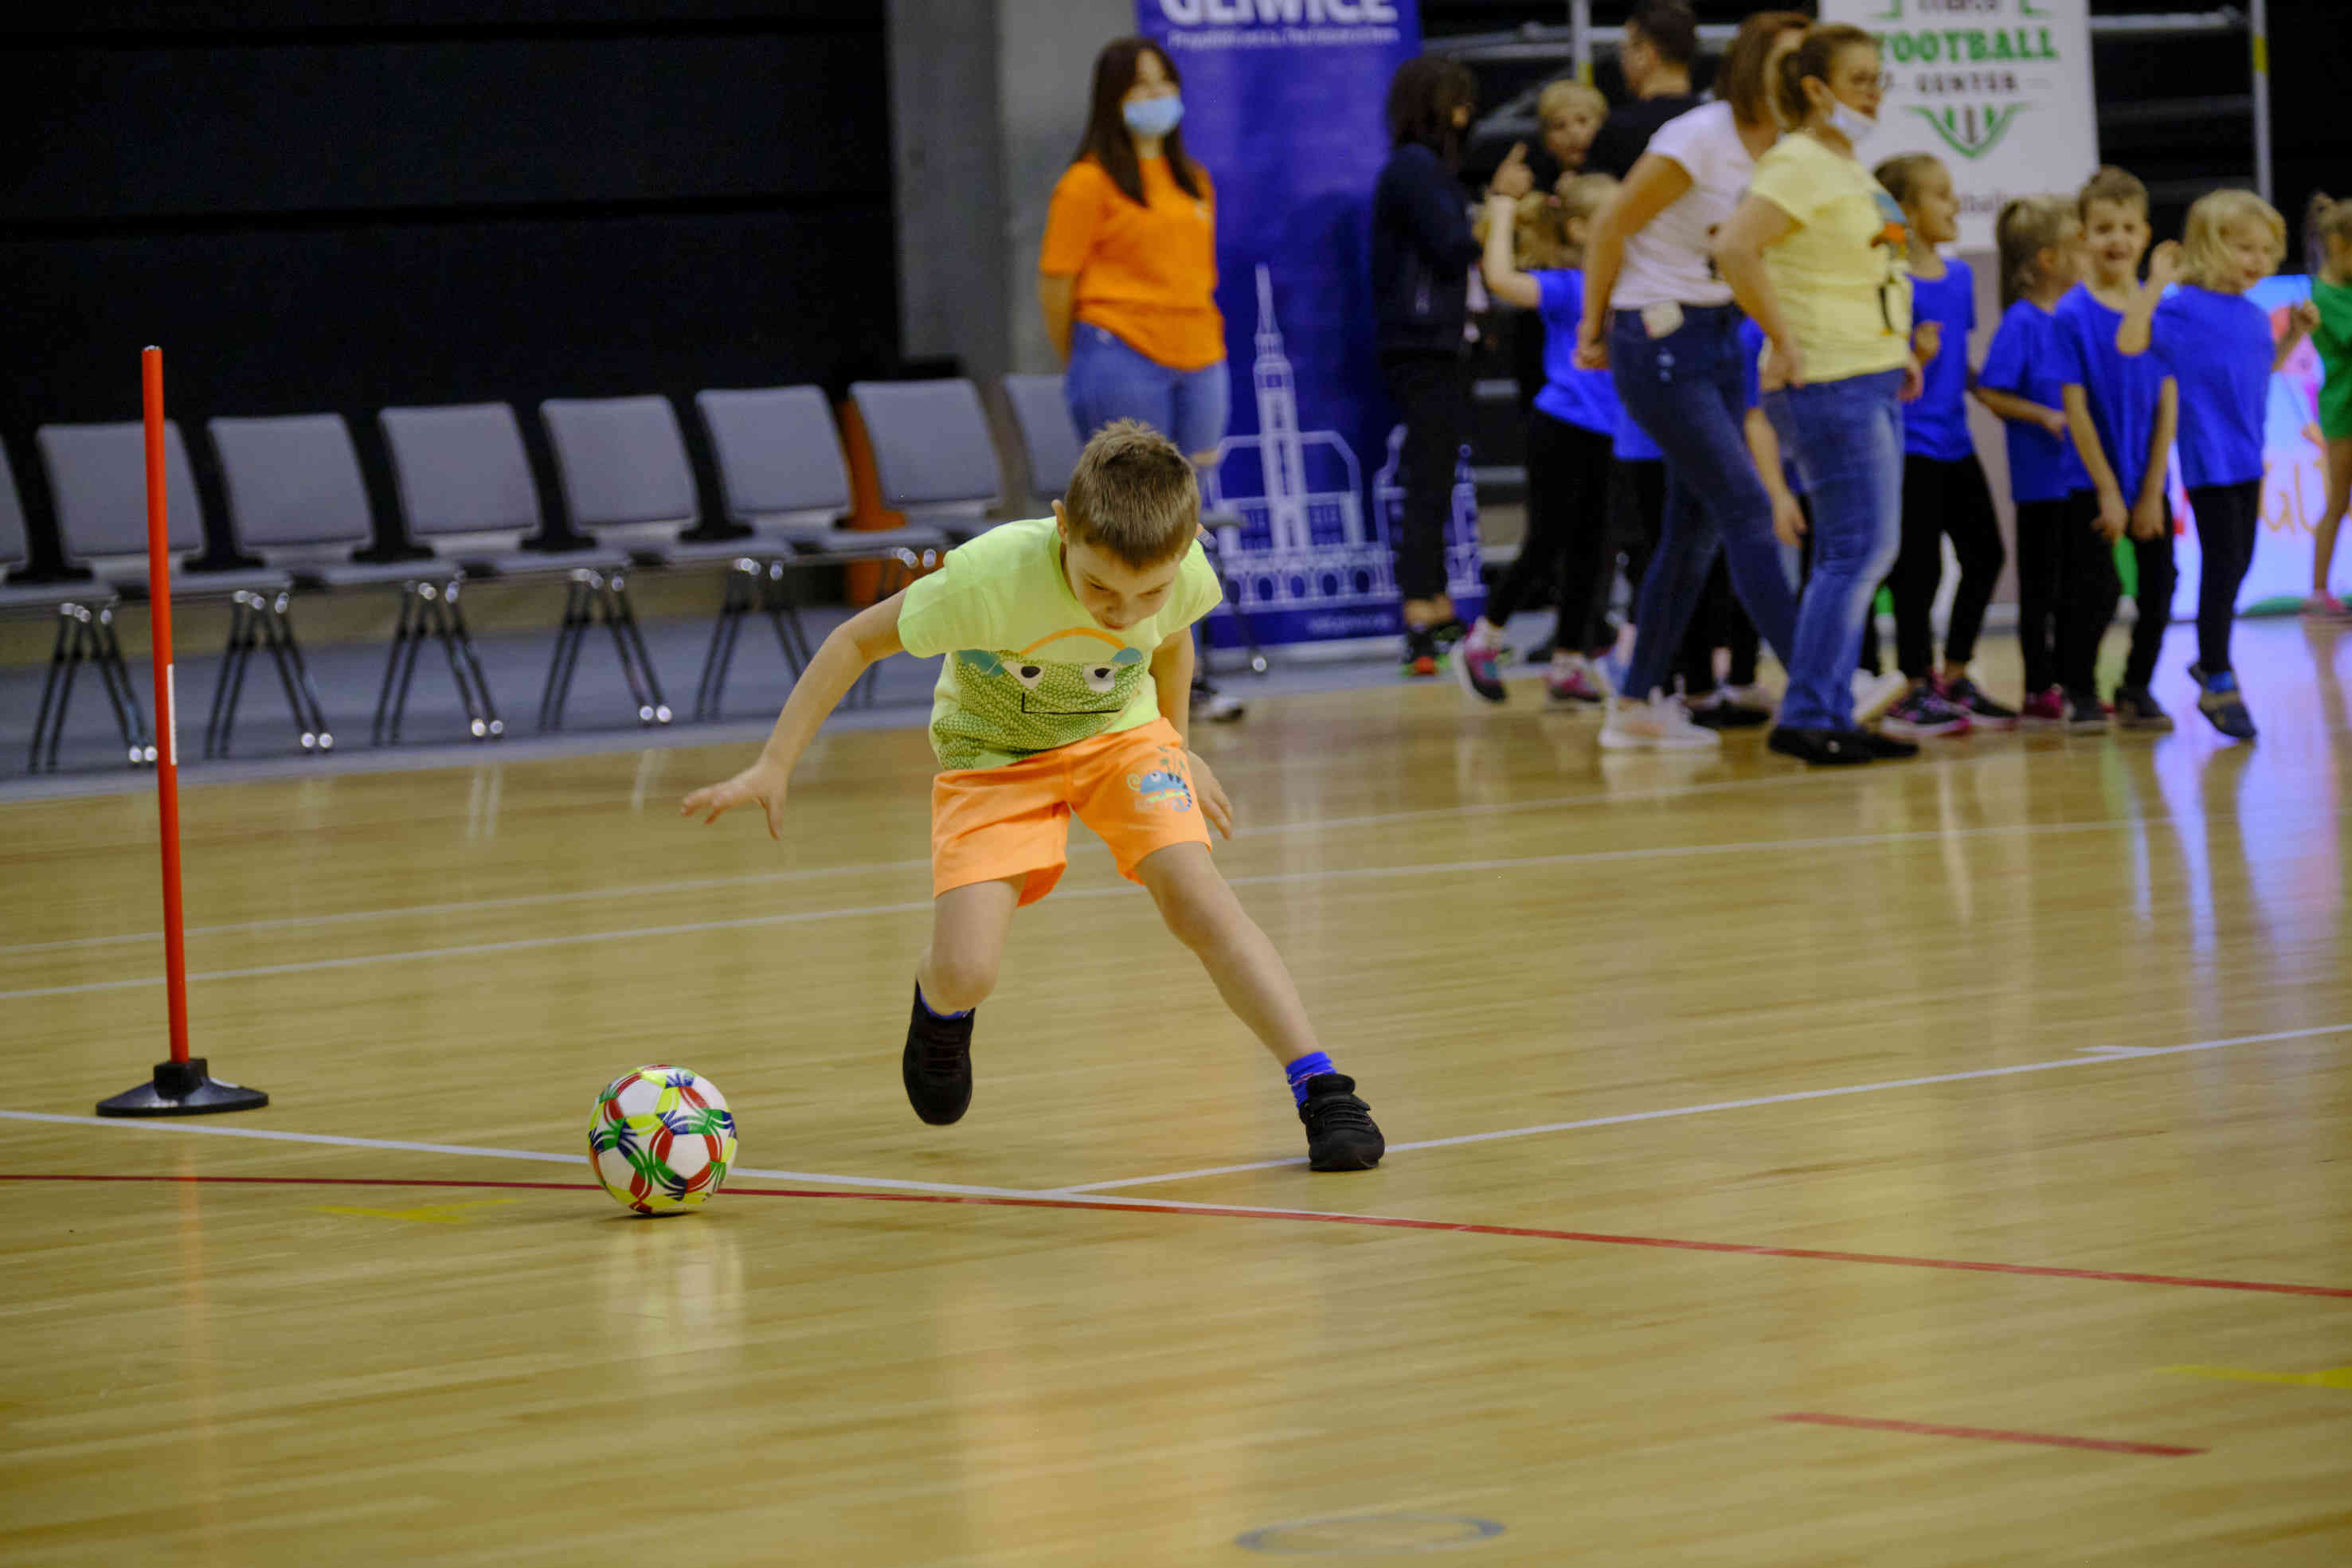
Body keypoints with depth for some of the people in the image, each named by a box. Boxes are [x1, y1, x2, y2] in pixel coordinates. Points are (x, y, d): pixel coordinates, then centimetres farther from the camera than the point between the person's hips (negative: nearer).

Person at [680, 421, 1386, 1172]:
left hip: (1120, 732, 2)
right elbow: (858, 639, -18)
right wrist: (773, 767, -15)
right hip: (994, 752, -2)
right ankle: (940, 1005, 22)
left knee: (1198, 897, -23)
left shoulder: (1186, 576, -25)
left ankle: (1320, 1089, -18)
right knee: (965, 974, -16)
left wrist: (1176, 745, 18)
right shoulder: (991, 577, -37)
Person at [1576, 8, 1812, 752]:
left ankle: (1636, 705, 18)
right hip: (1659, 340, -8)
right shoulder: (1698, 140, -16)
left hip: (1718, 339, 8)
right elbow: (1611, 227, -9)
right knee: (1747, 509, -13)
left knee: (1696, 530, 10)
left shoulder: (1785, 154, 5)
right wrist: (1593, 331, -2)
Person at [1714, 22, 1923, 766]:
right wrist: (1786, 344, -22)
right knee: (1857, 551, -11)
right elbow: (1735, 250, -25)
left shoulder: (1852, 167, 16)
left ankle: (1832, 716, 13)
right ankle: (1805, 718, -8)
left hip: (1874, 381, 10)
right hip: (1828, 383, -10)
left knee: (1856, 555, 9)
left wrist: (1897, 348, 19)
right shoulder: (1797, 163, -13)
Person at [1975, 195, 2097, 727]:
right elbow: (1989, 393, -15)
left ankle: (2076, 684, 17)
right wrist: (2045, 416, -20)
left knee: (2093, 582, 7)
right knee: (2043, 584, 3)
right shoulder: (2022, 321, -11)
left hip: (2084, 473, 6)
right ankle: (2040, 690, 10)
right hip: (2042, 477, -6)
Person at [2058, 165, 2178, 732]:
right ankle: (2080, 693, 12)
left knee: (2159, 581, 4)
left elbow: (2167, 404, 0)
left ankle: (2137, 689, 19)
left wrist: (2151, 493, -5)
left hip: (2148, 477, 4)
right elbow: (2075, 408, -11)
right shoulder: (2073, 314, -11)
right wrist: (2109, 492, -12)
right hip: (2095, 478, -4)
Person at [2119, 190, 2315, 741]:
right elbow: (2130, 342, -24)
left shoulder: (2254, 315, 10)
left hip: (2246, 459, 8)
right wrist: (2156, 283, -27)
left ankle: (2211, 661, 33)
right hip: (2209, 461, -8)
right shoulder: (2185, 307, -12)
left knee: (2238, 565, 16)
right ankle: (2219, 684, 0)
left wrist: (2295, 335, 13)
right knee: (2223, 565, -7)